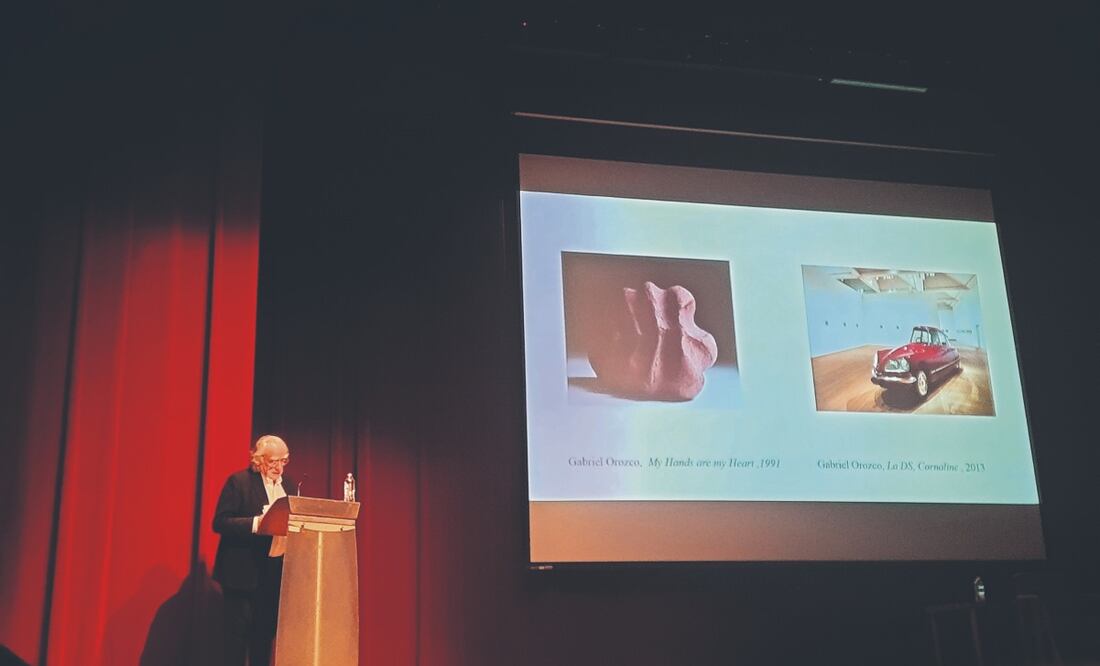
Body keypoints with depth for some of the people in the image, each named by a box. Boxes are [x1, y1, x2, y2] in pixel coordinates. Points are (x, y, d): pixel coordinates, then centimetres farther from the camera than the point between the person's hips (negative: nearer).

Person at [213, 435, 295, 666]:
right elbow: (220, 522, -14)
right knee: (238, 630, -1)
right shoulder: (239, 481, -7)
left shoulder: (286, 484, 11)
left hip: (274, 572, 6)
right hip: (243, 572, -6)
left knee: (265, 631, 9)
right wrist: (256, 523, -25)